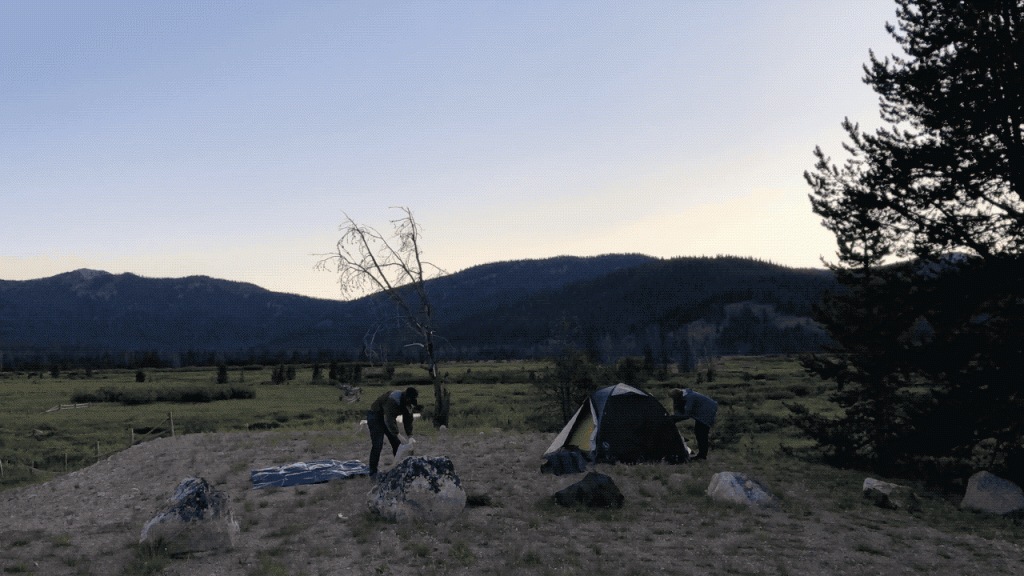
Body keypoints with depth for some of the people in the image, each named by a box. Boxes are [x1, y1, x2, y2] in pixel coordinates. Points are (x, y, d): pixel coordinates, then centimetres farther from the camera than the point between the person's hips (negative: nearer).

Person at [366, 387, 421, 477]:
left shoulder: (408, 403, -9)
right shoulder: (393, 400, -35)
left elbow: (408, 420, 0)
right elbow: (389, 420, -39)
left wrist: (410, 437, -9)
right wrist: (399, 437, -41)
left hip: (389, 417, 8)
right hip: (375, 417, -8)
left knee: (397, 443, 3)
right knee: (377, 445, -15)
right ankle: (373, 472, -9)